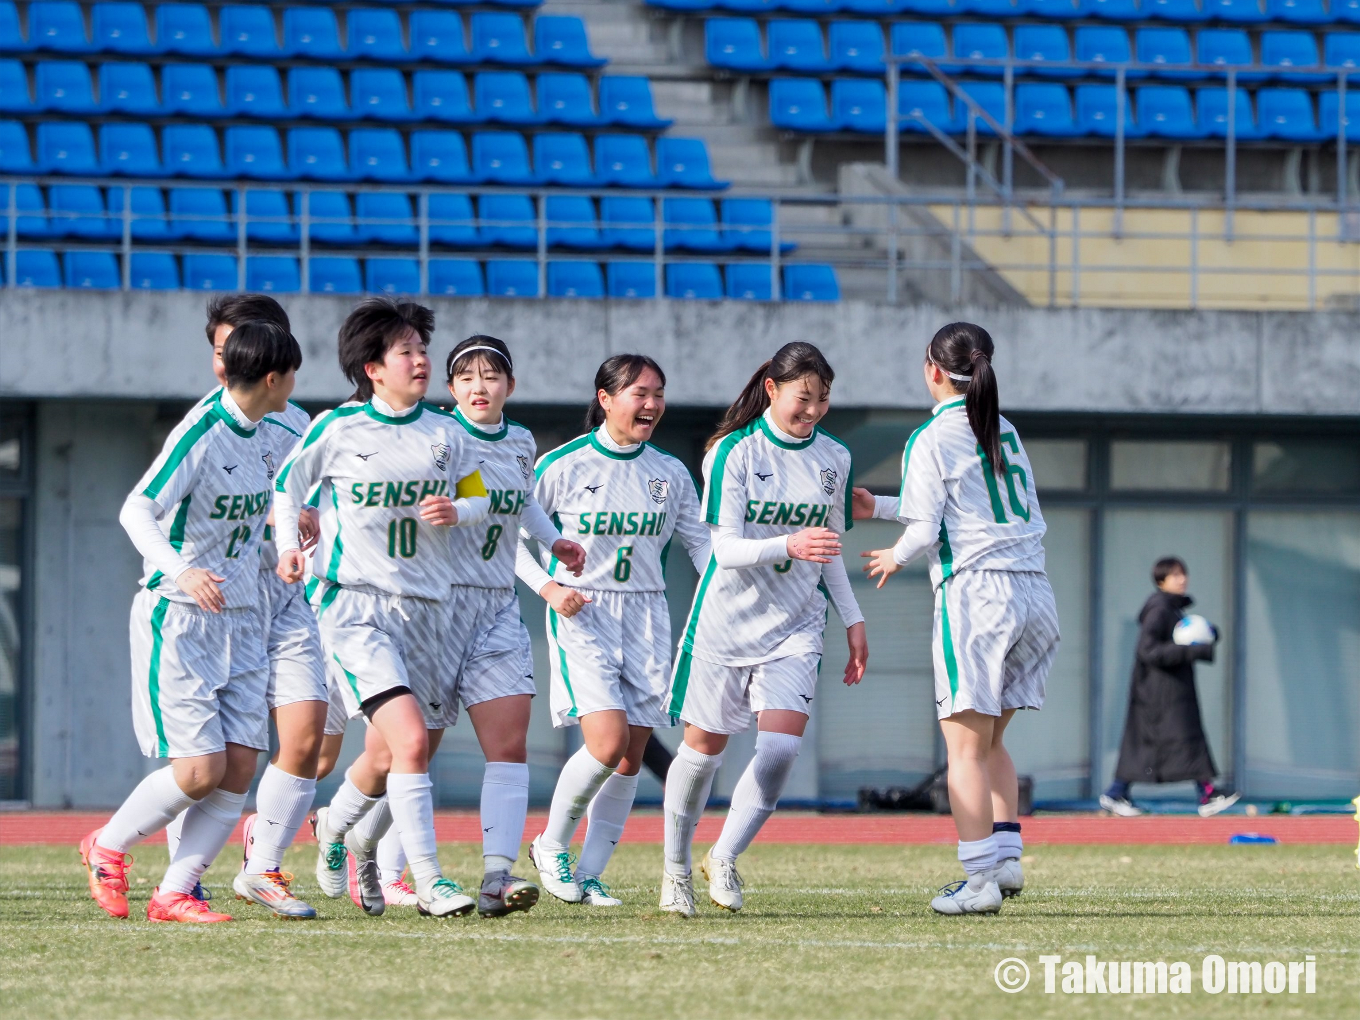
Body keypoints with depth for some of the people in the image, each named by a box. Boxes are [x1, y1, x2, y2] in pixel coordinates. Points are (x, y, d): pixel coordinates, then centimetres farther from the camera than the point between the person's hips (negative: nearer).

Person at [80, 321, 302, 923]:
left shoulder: (259, 436, 9)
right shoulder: (200, 434, -16)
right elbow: (136, 511, -26)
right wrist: (182, 572, -40)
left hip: (240, 621, 8)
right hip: (177, 621, -8)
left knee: (239, 769, -3)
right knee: (200, 770, -12)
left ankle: (174, 894, 3)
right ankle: (107, 848, 11)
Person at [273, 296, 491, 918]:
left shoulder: (444, 433, 6)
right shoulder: (338, 429, -4)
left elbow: (479, 497, 17)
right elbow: (287, 485, 10)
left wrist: (456, 511, -5)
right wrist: (288, 546, -4)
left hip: (424, 608, 5)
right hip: (354, 605, -5)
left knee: (385, 758, 14)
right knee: (411, 739, -21)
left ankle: (335, 829, 45)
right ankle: (429, 882, -17)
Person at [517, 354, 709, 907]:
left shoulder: (670, 472, 7)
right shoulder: (563, 465, -5)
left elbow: (700, 542, 12)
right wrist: (548, 587, -11)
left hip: (646, 614, 5)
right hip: (581, 613, -5)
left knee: (631, 756, 0)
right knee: (609, 739, -19)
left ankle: (590, 874, 11)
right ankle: (551, 846, 3)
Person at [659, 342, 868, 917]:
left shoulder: (834, 458, 5)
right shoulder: (734, 452, -10)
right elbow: (726, 548, -15)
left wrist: (852, 621, 13)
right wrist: (788, 546, -31)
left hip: (795, 624, 3)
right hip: (728, 618, -3)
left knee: (782, 745, -15)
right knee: (704, 745, 4)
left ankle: (725, 858, 3)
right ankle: (675, 868, 23)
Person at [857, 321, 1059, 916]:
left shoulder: (929, 442, -5)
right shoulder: (1005, 432, 16)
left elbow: (926, 532, -7)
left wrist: (895, 557, 16)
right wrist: (880, 507, 30)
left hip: (975, 593, -7)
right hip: (1034, 590, 7)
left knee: (966, 745, -3)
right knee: (990, 740, 18)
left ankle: (981, 880, -10)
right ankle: (1006, 858, 7)